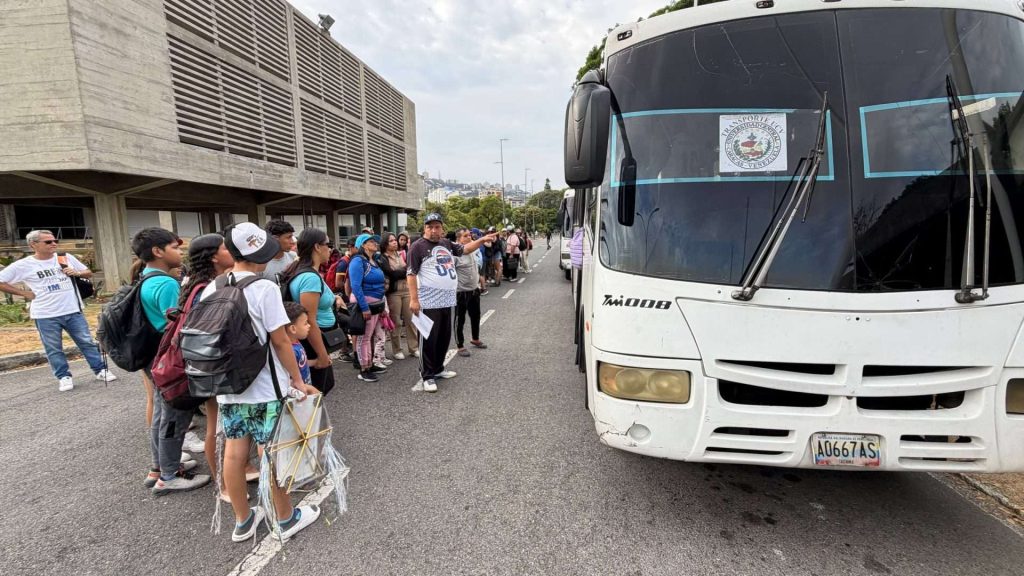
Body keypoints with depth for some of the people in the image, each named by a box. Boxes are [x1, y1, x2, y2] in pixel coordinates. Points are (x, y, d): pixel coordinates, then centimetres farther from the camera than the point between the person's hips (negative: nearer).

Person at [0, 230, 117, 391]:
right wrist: (23, 293, -4)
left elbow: (89, 273, 12)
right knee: (54, 349, 8)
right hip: (45, 316, -1)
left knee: (87, 342, 6)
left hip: (73, 311, 2)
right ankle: (64, 377, 19)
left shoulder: (66, 257, 3)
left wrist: (77, 273, -9)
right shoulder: (23, 265, -4)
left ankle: (101, 370, 14)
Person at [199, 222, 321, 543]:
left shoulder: (210, 290, 3)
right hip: (264, 387, -6)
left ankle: (243, 521, 29)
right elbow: (280, 340, -15)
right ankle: (287, 519, 21)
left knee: (234, 453, 13)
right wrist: (297, 380, -6)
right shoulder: (264, 288, -16)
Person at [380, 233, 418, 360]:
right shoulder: (382, 258, -3)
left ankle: (413, 348, 14)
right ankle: (396, 350, 13)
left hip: (407, 290, 4)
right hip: (393, 293, -4)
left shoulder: (402, 254, 13)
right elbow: (392, 274, -14)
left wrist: (400, 272, -11)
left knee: (411, 320, 5)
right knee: (396, 322, 2)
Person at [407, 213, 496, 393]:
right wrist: (413, 300, -18)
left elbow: (465, 249, 21)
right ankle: (427, 376, 10)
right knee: (428, 339, 0)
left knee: (444, 337, 17)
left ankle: (438, 369, 32)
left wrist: (482, 240, 6)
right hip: (429, 302, -7)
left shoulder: (446, 244, 11)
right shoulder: (418, 246, -9)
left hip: (446, 300, 8)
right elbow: (411, 274, -12)